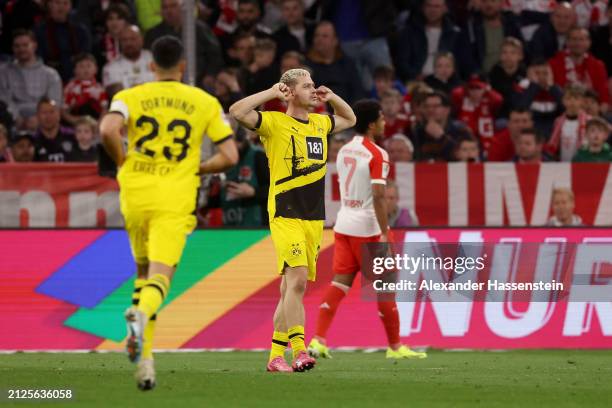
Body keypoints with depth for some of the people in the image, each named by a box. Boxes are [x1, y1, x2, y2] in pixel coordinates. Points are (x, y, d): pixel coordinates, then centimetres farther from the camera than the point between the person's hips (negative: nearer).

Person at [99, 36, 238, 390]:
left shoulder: (130, 97, 4)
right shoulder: (205, 103, 7)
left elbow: (109, 130, -16)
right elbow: (229, 156, 3)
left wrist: (123, 162, 2)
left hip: (136, 196, 2)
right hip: (175, 201, -2)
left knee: (144, 272, 21)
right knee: (159, 277, -11)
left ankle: (145, 358, 14)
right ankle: (141, 314, -47)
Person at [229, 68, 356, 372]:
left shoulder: (321, 123, 15)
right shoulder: (274, 123, -4)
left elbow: (350, 120, 35)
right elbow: (236, 111, -18)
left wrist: (332, 98, 18)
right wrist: (271, 93, -12)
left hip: (314, 218, 7)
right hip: (285, 215, -7)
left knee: (291, 286, 8)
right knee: (297, 279, -19)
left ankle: (275, 355, 10)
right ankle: (299, 350, -23)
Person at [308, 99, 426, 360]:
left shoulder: (344, 151, 10)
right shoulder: (377, 155, -13)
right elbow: (378, 196, -21)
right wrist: (384, 235, -22)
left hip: (343, 225, 7)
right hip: (367, 228, -7)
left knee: (340, 283, 4)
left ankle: (318, 340, -8)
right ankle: (395, 346, 13)